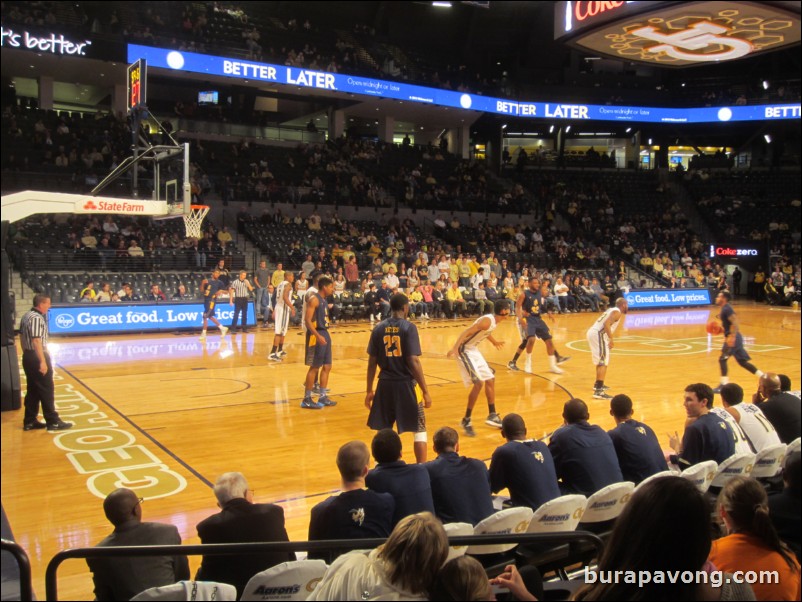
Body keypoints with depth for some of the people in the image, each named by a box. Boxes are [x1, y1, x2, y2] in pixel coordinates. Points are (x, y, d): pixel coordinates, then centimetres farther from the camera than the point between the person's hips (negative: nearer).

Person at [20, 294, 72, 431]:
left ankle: (29, 421, 18)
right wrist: (43, 361, -25)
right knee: (47, 390, -3)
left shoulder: (26, 316, 13)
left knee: (33, 390, 14)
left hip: (27, 357, 10)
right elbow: (36, 340, -25)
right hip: (37, 357, -10)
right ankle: (53, 422, 2)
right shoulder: (37, 318, -19)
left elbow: (22, 336, 19)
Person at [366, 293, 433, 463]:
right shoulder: (408, 327, -9)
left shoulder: (379, 328, 3)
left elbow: (372, 362, 5)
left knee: (383, 430, 16)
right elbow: (413, 362, -15)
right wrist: (425, 391, -10)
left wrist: (369, 390, 13)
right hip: (406, 383, -4)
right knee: (419, 429, 9)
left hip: (385, 384, 4)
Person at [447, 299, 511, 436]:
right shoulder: (488, 320, -24)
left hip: (473, 349, 10)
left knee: (490, 379, 15)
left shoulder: (495, 321, 5)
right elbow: (466, 332, -29)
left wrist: (494, 342, 44)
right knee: (479, 383, -16)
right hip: (465, 350, -10)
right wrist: (454, 348, -40)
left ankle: (492, 415, 28)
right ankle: (466, 420, -4)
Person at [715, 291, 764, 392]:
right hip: (733, 338, 10)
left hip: (733, 338, -10)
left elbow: (735, 323, -25)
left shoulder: (727, 309, -14)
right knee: (742, 362, 16)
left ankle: (724, 385, -12)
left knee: (722, 359, -11)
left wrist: (732, 337, -33)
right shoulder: (725, 309, 15)